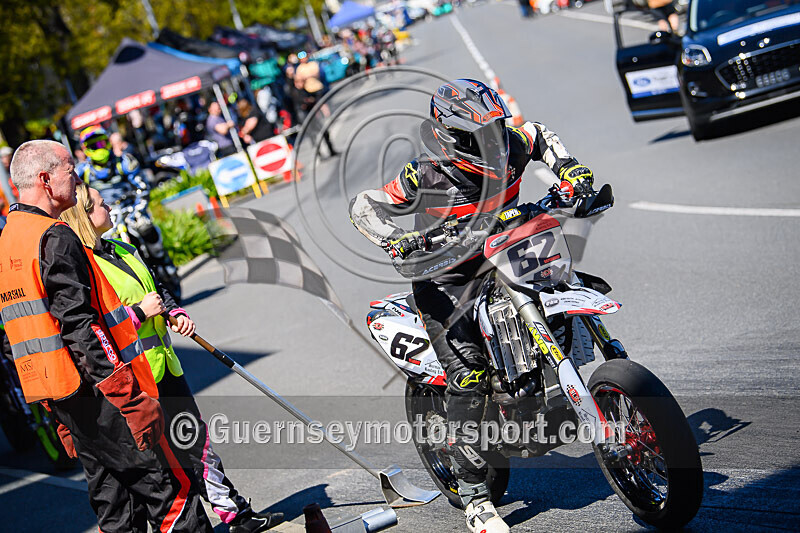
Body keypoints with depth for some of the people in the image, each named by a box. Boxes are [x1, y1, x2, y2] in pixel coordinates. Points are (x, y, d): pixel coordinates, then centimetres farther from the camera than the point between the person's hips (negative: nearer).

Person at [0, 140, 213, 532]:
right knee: (161, 485, -4)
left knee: (110, 497, 12)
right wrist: (129, 397, -21)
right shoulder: (55, 238, -13)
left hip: (56, 394, 10)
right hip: (94, 392, -9)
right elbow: (79, 325, -20)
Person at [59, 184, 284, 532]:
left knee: (196, 440, 13)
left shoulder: (121, 250, 15)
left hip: (165, 366, 9)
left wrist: (177, 314, 6)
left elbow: (157, 291, 25)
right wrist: (140, 312, -18)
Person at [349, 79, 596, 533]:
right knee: (468, 376, -19)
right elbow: (363, 206, -11)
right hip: (446, 281, -6)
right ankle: (474, 494, -11)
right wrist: (396, 239, -29)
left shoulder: (508, 149, -5)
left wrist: (571, 169, 2)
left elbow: (541, 135, 18)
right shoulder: (424, 178, -18)